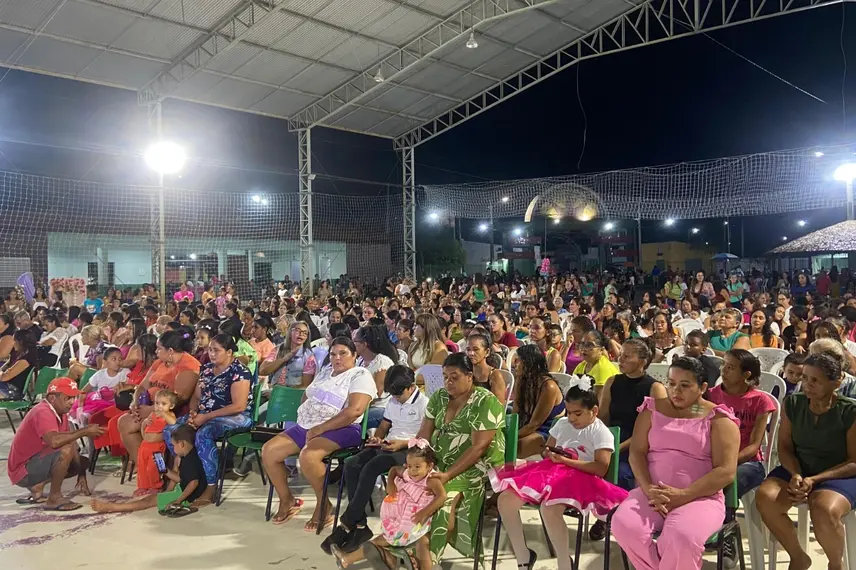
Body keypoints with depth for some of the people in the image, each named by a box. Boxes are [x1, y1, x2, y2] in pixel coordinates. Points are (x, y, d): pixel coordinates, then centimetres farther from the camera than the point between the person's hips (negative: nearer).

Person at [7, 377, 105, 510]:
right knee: (66, 450, -30)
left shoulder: (61, 413, 5)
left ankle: (37, 488, 10)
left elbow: (69, 442, 8)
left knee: (84, 462, 14)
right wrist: (84, 431, -29)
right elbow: (54, 441, -41)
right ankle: (54, 498, -15)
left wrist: (81, 475, 3)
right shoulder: (43, 412, -23)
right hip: (23, 471, -9)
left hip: (37, 462, 9)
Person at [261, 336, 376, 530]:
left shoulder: (360, 376, -8)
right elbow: (307, 396, 26)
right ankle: (287, 500, 10)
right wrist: (304, 416, 4)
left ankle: (324, 505, -11)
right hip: (306, 426, 8)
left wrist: (320, 428, -21)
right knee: (269, 451, -6)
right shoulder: (325, 371, 18)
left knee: (308, 456, -34)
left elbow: (354, 411, -21)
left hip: (340, 430, -8)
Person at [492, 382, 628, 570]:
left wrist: (566, 461, -17)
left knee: (549, 509, -38)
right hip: (549, 471, 7)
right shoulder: (562, 424, 19)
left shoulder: (601, 433, 0)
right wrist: (550, 454, 1)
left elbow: (601, 469, -12)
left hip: (578, 478, -7)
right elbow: (546, 451, 27)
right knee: (506, 500, -15)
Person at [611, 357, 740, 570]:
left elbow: (726, 471, -8)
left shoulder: (718, 418, 1)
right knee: (623, 526, -27)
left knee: (682, 538, -35)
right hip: (653, 493, 3)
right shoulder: (653, 409, 12)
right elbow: (636, 452, 5)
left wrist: (683, 495, -17)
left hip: (700, 497, -3)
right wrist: (648, 489, -14)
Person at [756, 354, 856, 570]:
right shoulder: (792, 403, -1)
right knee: (765, 498, -27)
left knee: (823, 511, -37)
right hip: (798, 470, 4)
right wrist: (796, 475, -17)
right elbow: (785, 447, 4)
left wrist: (814, 479, -22)